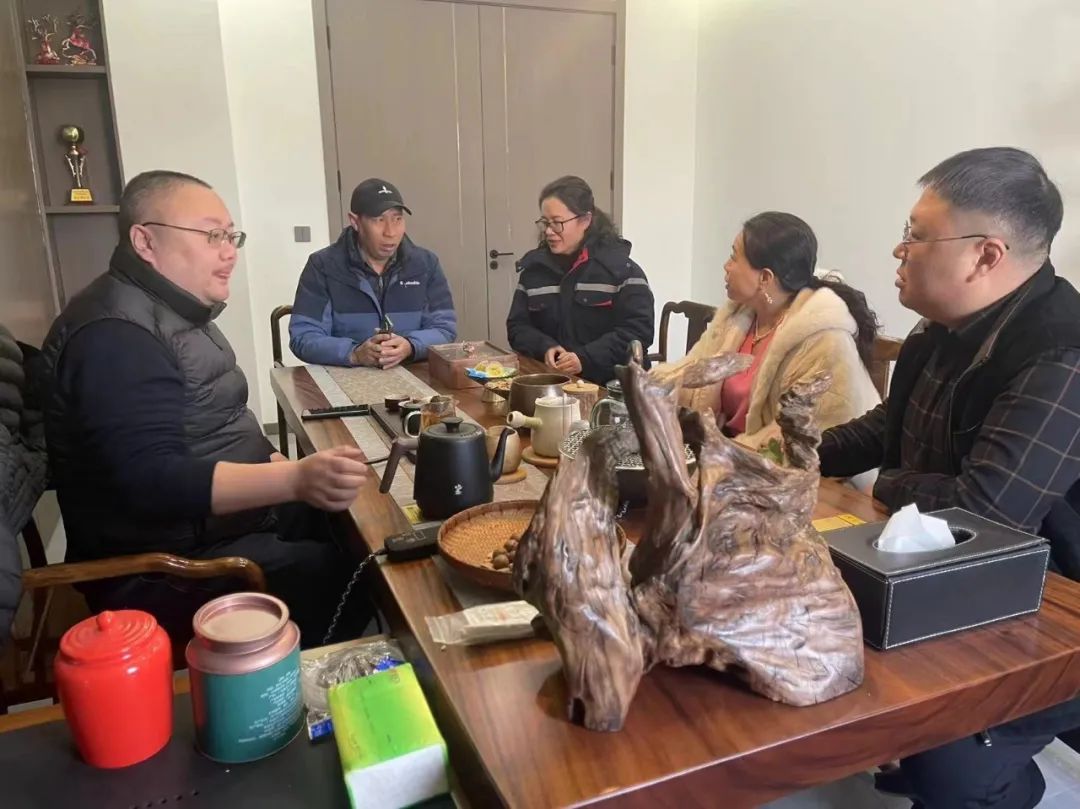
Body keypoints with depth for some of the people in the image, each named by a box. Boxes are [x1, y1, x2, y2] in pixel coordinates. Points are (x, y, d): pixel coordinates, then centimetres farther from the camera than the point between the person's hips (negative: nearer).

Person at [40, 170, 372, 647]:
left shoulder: (171, 309, 11)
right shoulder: (116, 334, -23)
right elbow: (151, 481, -32)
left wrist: (273, 463, 5)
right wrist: (296, 479, -41)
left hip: (226, 517, 10)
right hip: (167, 570, -10)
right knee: (359, 577, -19)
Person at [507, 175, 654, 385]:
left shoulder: (619, 266, -1)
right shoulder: (533, 266, 12)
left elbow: (639, 330, -8)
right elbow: (517, 326, 13)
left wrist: (585, 359, -17)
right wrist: (545, 348, -8)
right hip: (550, 381, 3)